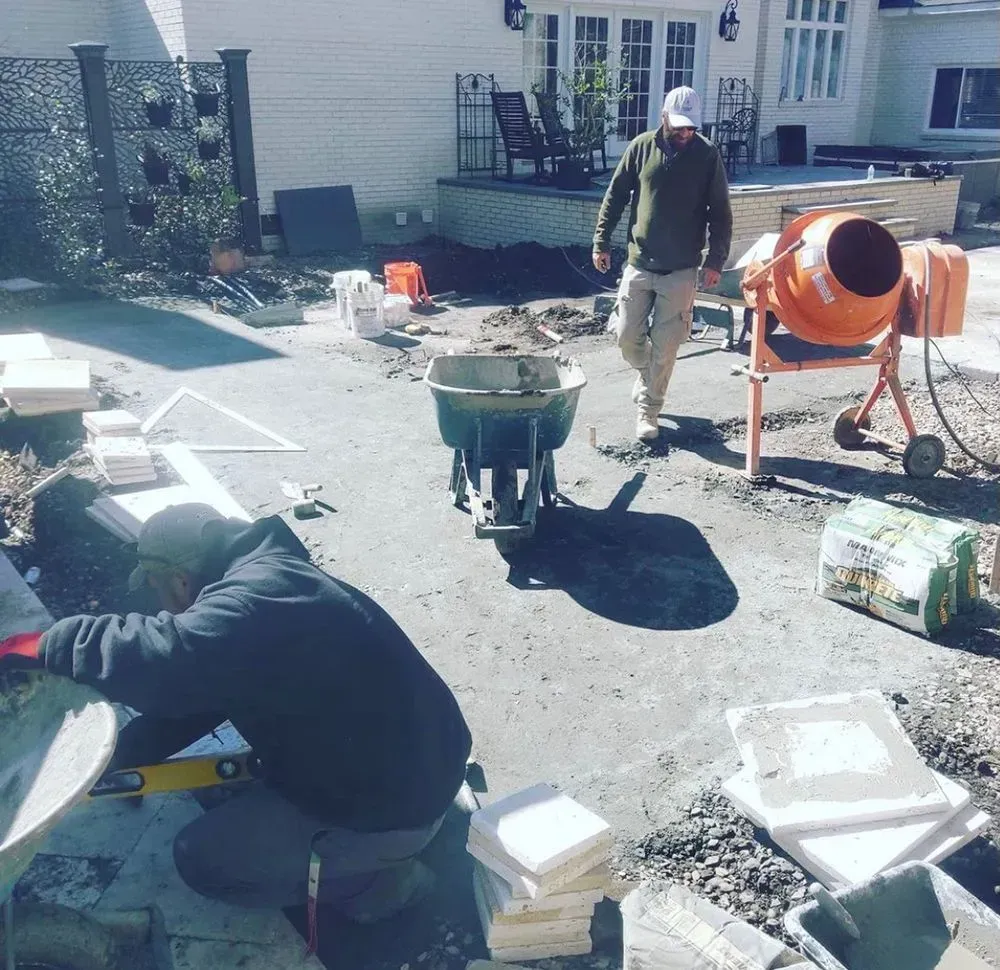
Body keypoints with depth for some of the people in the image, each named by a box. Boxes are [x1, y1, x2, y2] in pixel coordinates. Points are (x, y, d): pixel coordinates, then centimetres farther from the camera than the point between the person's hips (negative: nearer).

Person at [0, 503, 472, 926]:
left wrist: (44, 644, -24)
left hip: (394, 806, -9)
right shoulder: (270, 576, 7)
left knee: (202, 858, 4)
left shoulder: (257, 601, -25)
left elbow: (164, 657, -40)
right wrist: (113, 759, 13)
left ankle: (376, 877, 4)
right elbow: (193, 687, 13)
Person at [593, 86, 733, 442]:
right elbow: (615, 197, 7)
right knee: (627, 337, 4)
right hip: (639, 264, 2)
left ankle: (648, 410, 14)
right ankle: (647, 373, 37)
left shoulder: (707, 155, -2)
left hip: (681, 270, -1)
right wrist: (601, 242, 2)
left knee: (665, 346, 0)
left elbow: (720, 212, 1)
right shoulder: (642, 147, 1)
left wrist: (716, 260, -5)